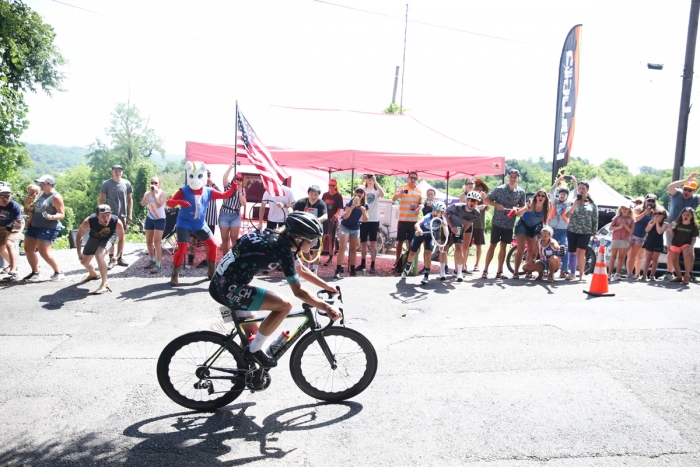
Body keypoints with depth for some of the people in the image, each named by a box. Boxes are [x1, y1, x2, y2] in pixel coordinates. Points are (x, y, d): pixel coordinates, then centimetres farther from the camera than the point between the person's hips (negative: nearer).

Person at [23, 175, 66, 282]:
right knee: (28, 249, 11)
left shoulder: (55, 197, -14)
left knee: (44, 252, -14)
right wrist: (29, 219, 11)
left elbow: (62, 214, -16)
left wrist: (52, 217, -35)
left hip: (48, 228, -9)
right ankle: (35, 272, 25)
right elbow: (35, 208, 22)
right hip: (34, 226, 9)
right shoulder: (41, 194, 10)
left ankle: (59, 273, -3)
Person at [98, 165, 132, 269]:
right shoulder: (106, 184, -4)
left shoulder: (126, 183, 3)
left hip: (123, 215, 3)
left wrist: (130, 214, 5)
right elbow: (100, 199, 0)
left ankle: (120, 258, 20)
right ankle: (111, 260, 4)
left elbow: (130, 199, 9)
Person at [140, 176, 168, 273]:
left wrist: (154, 193, -24)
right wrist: (150, 192, -20)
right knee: (148, 242, 13)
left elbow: (158, 205, -24)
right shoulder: (147, 193, 4)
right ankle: (152, 260, 32)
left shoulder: (163, 193, -8)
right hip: (149, 219, 5)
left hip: (160, 219, -5)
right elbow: (142, 203, -16)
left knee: (156, 242, -11)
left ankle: (158, 266, -11)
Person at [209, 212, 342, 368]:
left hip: (222, 284, 10)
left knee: (253, 334, 21)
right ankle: (254, 350, -1)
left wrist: (329, 288, 20)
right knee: (284, 305, -15)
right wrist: (326, 308, -12)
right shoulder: (281, 247, -20)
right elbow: (298, 292, -19)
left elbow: (302, 270, 20)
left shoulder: (281, 239, 7)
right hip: (228, 288, -10)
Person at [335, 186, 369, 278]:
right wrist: (352, 206, -39)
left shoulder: (365, 205, -4)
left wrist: (364, 212, -24)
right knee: (343, 247, -17)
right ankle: (338, 269, -18)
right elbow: (345, 216, -28)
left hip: (355, 229, 5)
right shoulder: (350, 202, -17)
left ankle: (352, 270, 17)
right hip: (345, 227, -5)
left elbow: (365, 220, -5)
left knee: (353, 249, 10)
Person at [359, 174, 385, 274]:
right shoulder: (363, 190, 7)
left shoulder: (377, 191, 4)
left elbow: (382, 194, -19)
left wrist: (375, 182, -22)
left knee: (373, 243, -3)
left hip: (374, 220, -1)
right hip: (363, 219, 2)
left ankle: (372, 266, -1)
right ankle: (363, 263, 25)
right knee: (363, 243, 12)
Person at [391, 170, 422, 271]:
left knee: (411, 241, 9)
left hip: (414, 220, 3)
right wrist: (400, 193, -37)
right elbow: (393, 198, -16)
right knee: (400, 240, 2)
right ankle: (397, 261, 10)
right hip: (403, 219, -3)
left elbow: (420, 203, 21)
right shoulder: (402, 188, -2)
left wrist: (418, 208, -3)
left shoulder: (418, 191, 11)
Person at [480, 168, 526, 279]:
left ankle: (499, 271, 14)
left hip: (509, 224, 3)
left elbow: (522, 206, 12)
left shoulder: (521, 192, 2)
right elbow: (486, 200, -3)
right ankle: (485, 270, 3)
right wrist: (497, 205, -18)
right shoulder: (499, 189, -7)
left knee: (503, 247, 7)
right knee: (492, 245, -1)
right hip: (497, 222, -3)